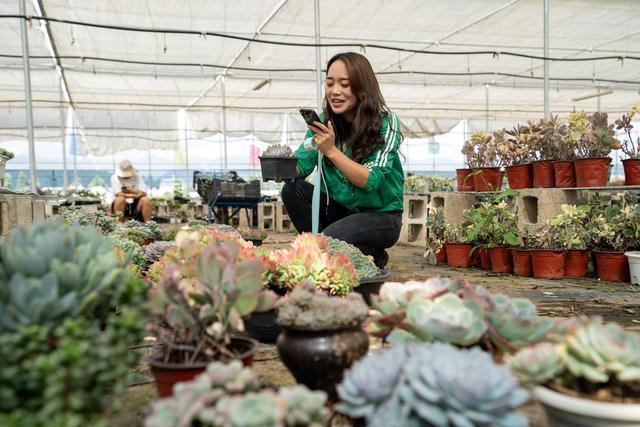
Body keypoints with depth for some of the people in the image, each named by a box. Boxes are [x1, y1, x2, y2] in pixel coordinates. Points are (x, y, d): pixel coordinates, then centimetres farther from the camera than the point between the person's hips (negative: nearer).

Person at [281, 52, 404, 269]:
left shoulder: (385, 122, -14)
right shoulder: (324, 122, -1)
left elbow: (371, 181, -22)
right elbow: (300, 165, -5)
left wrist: (331, 151, -33)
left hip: (381, 216, -5)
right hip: (341, 209, 5)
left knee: (329, 239, -30)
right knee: (292, 189, -17)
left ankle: (373, 257, 1)